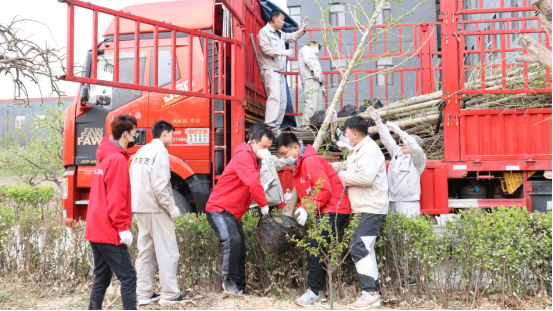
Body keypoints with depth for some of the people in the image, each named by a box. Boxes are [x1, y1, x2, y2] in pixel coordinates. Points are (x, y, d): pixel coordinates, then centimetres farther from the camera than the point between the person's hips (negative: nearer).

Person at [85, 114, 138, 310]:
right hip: (109, 232, -10)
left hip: (96, 229, 10)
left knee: (102, 278, 15)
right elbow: (116, 198, -19)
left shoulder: (105, 156, 16)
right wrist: (123, 228, -17)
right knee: (128, 277, -7)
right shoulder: (118, 159, -14)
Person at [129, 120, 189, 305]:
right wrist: (172, 208, -13)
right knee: (167, 252, -2)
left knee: (146, 252, 13)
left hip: (140, 209, 9)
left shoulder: (141, 151, 15)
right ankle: (170, 295, 2)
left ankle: (144, 294, 18)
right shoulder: (160, 151, -11)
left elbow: (132, 181, 14)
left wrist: (138, 206, 16)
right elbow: (159, 185, -20)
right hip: (156, 209, -9)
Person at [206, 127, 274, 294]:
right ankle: (229, 281, -11)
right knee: (232, 241, -25)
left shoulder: (254, 160, 16)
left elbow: (254, 185, 16)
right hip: (219, 210, -10)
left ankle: (239, 287, 14)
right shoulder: (243, 157, -17)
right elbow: (253, 183, -27)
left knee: (240, 248, 7)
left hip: (233, 213, 10)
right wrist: (263, 204, -17)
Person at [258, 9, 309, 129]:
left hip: (280, 71, 9)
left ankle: (277, 124, 9)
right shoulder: (264, 31, -4)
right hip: (270, 69, -9)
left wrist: (303, 29, 14)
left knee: (282, 99, 6)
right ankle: (270, 124, -24)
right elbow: (265, 48, -15)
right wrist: (282, 52, -17)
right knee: (275, 95, -21)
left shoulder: (280, 34, 21)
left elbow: (292, 37, 29)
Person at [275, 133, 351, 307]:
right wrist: (300, 209, 1)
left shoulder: (311, 161, -16)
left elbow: (325, 189, -22)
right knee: (315, 246, 8)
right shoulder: (300, 164, 16)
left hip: (334, 209, -10)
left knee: (314, 244, -16)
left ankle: (315, 292, -10)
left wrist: (307, 209, -20)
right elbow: (307, 193, 17)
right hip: (324, 210, 10)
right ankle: (318, 291, 14)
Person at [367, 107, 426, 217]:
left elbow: (414, 147, -21)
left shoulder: (419, 158, -1)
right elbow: (387, 138, 16)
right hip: (392, 201, 6)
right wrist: (378, 120, 12)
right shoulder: (397, 152, 17)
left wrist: (398, 131, -24)